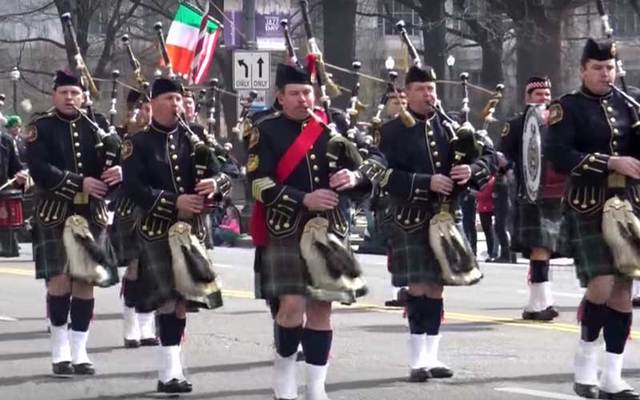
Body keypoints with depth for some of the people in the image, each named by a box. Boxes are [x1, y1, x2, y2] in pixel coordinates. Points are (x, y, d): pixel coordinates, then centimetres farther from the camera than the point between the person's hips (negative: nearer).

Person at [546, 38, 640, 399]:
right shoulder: (567, 108, 0)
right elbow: (559, 156, -13)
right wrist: (611, 162, -19)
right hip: (589, 210, -4)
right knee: (602, 286, -15)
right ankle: (586, 358, 6)